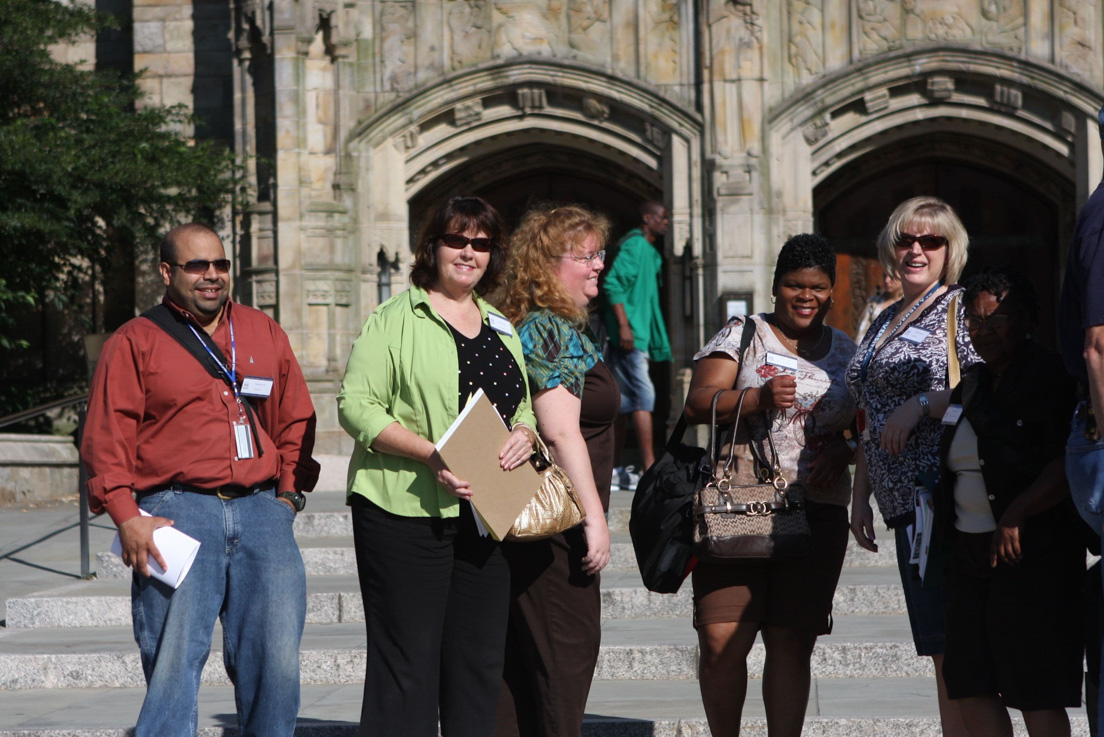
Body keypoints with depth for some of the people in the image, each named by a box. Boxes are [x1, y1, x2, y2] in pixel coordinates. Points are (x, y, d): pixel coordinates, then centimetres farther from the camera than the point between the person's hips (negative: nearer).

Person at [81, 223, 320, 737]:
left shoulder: (264, 333, 19)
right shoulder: (134, 343, 7)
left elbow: (296, 421, 22)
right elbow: (106, 439, 1)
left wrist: (289, 493, 11)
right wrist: (127, 517, -10)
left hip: (261, 509, 4)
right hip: (177, 510, -4)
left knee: (276, 660, -2)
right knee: (174, 660, -10)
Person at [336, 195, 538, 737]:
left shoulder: (501, 328, 18)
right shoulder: (395, 320, -2)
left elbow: (523, 407, 25)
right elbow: (356, 406, -10)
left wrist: (524, 434, 0)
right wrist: (430, 454, -20)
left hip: (485, 515, 6)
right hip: (405, 514, -6)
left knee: (479, 660, 7)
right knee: (407, 661, -5)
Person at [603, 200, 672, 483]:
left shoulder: (650, 252, 19)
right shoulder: (635, 245, -11)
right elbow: (612, 284, -20)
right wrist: (624, 326, -24)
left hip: (640, 334, 10)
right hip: (629, 334, -10)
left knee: (625, 400, 11)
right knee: (643, 394, -14)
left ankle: (614, 468, 15)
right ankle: (649, 468, -18)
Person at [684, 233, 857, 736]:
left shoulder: (847, 353, 17)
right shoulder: (742, 335, 7)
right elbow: (698, 405, -3)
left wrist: (847, 451, 0)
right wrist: (759, 398, -19)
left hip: (818, 515, 3)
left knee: (792, 645, -2)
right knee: (722, 641, -10)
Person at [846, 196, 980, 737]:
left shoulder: (962, 308, -3)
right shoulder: (884, 323, 22)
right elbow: (873, 420, 26)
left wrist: (923, 403, -17)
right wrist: (860, 494, 21)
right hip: (905, 504, 8)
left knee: (952, 648, -12)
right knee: (943, 650, 7)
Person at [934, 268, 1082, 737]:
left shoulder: (1049, 376, -8)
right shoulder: (971, 386, 18)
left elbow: (1068, 465, -18)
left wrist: (1015, 515, -23)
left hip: (1032, 552, -8)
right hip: (970, 552, 8)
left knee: (1037, 689, -7)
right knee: (969, 683, 5)